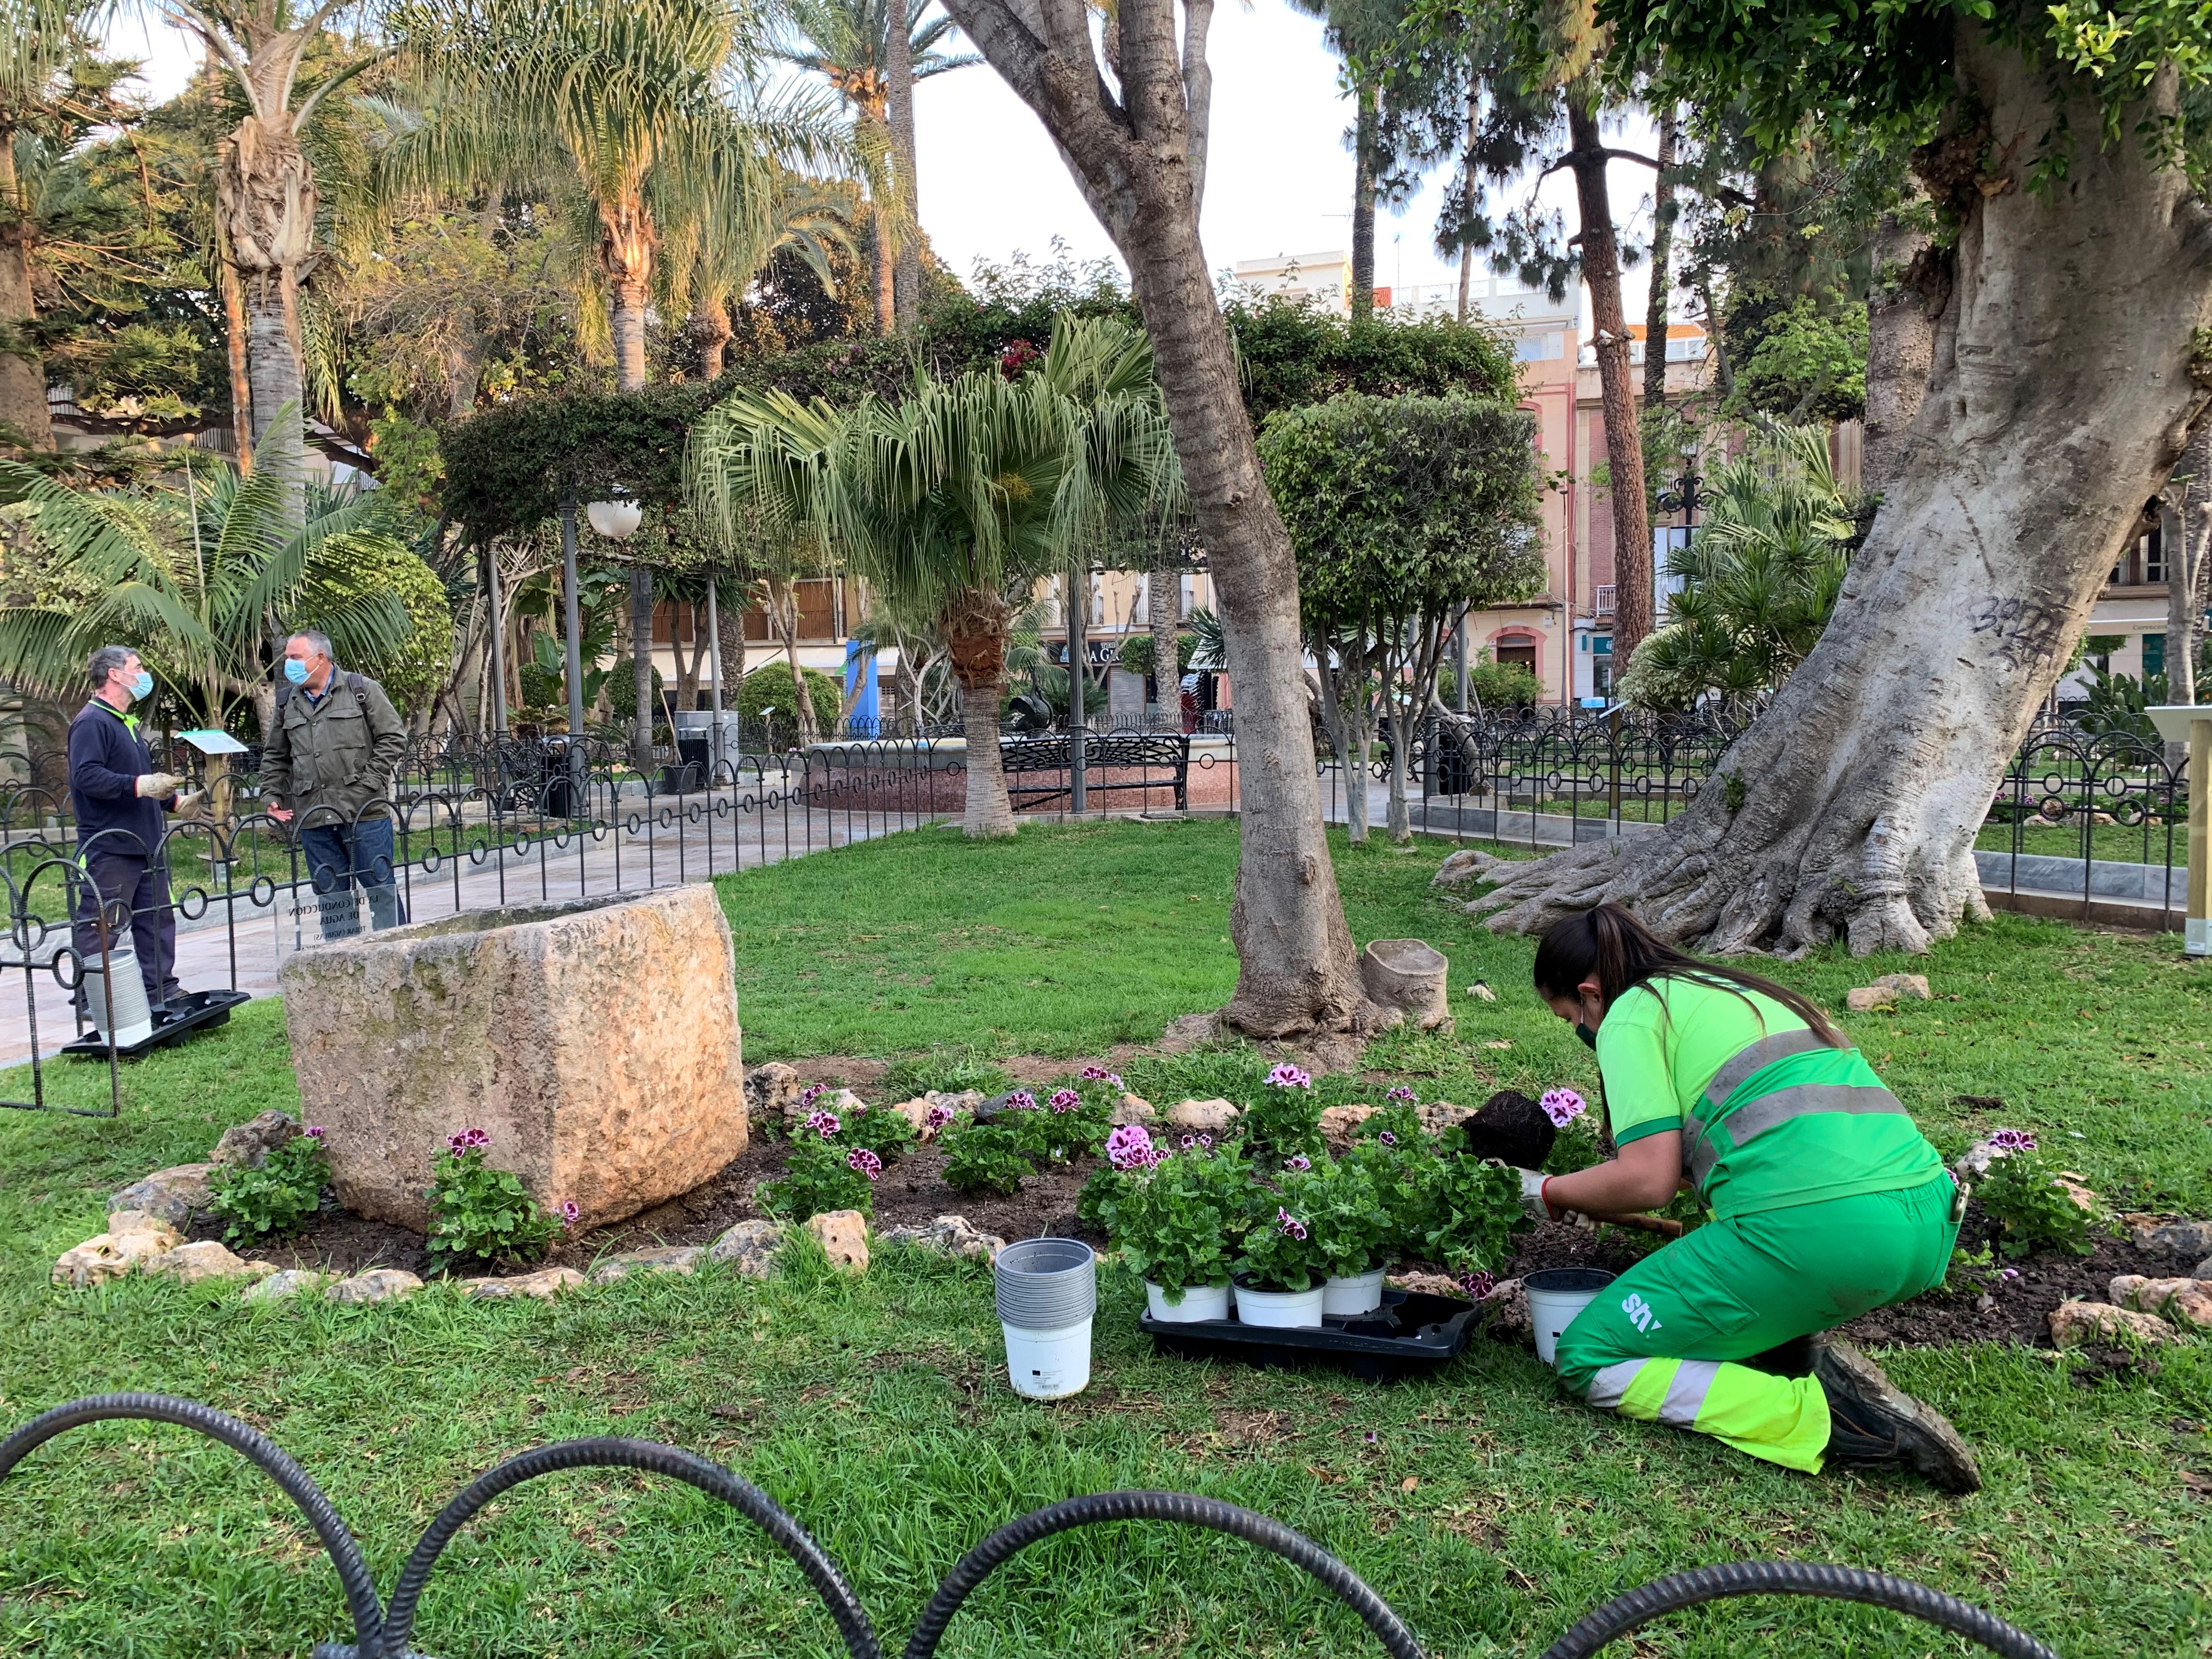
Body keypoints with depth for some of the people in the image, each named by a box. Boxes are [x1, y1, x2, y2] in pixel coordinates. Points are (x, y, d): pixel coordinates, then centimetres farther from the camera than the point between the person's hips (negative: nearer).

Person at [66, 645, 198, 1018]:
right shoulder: (91, 722, -12)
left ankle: (161, 991, 19)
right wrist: (140, 785, -30)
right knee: (99, 928, -4)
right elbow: (86, 777, -24)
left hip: (146, 844, 10)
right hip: (108, 849, -10)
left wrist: (175, 801, 19)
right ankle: (91, 1002, 3)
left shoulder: (126, 722, 21)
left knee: (158, 920, 12)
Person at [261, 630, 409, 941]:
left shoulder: (362, 690, 1)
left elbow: (393, 738, -3)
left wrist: (369, 783, -10)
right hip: (314, 819, 4)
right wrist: (272, 795, 9)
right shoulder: (287, 702, 15)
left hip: (365, 813, -4)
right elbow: (275, 756, 23)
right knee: (331, 895, 7)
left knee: (381, 887, 1)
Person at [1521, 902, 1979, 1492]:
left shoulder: (1632, 1015, 3)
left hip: (1813, 1233, -9)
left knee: (1588, 1360, 6)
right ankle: (1793, 1357, 13)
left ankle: (1820, 1418, -9)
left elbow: (1648, 1180, -7)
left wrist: (1551, 1192, 12)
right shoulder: (1737, 990, 28)